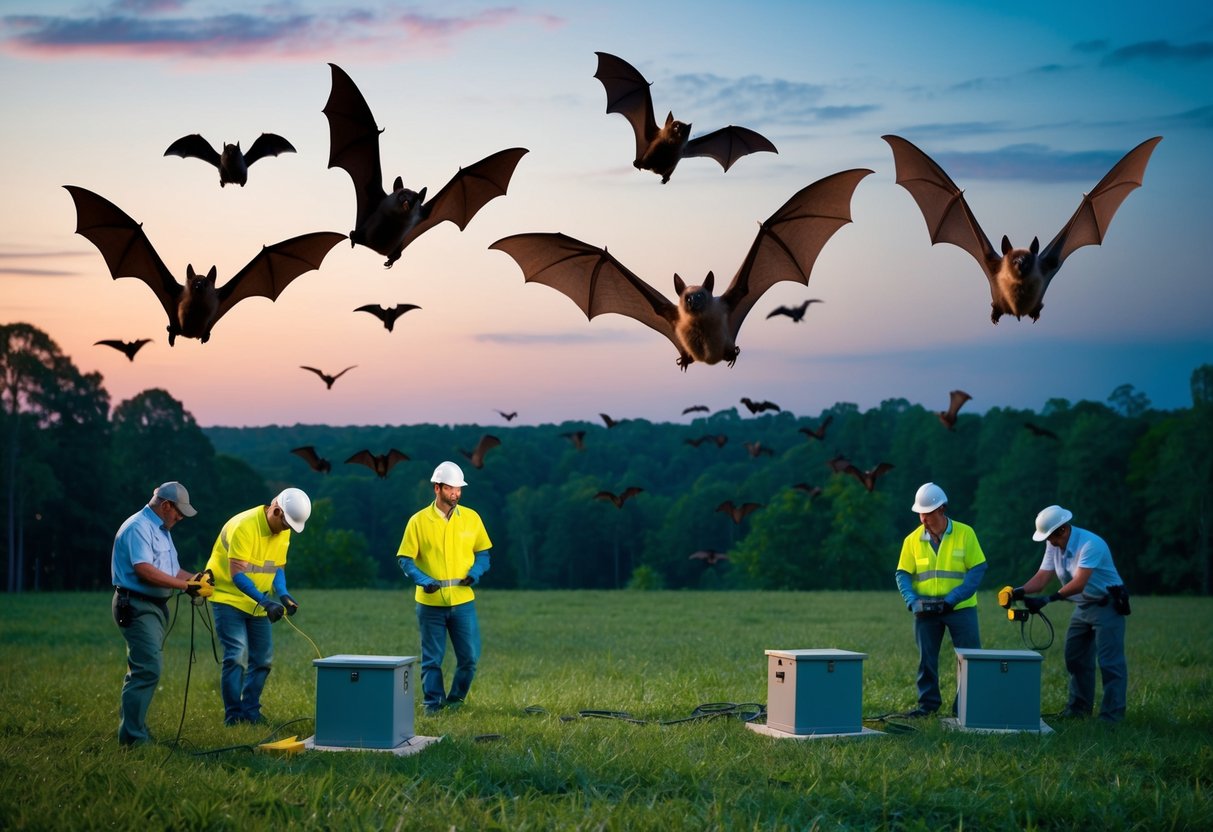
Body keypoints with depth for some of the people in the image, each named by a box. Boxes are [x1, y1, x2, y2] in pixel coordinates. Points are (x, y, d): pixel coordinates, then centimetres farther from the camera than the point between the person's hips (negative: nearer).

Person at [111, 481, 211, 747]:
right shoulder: (138, 527, -15)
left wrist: (193, 577, 3)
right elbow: (144, 569, -25)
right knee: (148, 669, -15)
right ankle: (133, 736, -12)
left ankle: (130, 723, 25)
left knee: (143, 669, 16)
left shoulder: (162, 529, 19)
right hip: (137, 606, -11)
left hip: (156, 605, 11)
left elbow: (169, 568, 23)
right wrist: (186, 586, -24)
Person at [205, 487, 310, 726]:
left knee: (263, 659, 9)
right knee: (237, 656, -15)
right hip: (229, 597, -8)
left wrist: (283, 595, -11)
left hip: (257, 602, 8)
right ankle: (233, 716, -8)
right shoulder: (244, 526, -25)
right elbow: (237, 575, -29)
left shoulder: (283, 531, 0)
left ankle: (250, 712, 19)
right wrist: (265, 601, -38)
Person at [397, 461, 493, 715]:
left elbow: (483, 552, 13)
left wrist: (476, 572, -7)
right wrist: (422, 580, -17)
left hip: (463, 601, 2)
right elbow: (405, 559, -2)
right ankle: (433, 703, 17)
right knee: (432, 659, 5)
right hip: (430, 602, -2)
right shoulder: (419, 521, -3)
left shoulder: (471, 518, 5)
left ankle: (455, 700, 21)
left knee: (469, 657, 2)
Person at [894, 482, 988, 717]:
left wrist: (952, 599, -17)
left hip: (960, 608, -2)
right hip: (926, 610, 2)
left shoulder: (965, 533, -6)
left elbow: (977, 570, -8)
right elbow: (903, 574, 5)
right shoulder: (913, 540, 2)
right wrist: (912, 600, -13)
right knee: (926, 659, 7)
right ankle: (928, 703, 18)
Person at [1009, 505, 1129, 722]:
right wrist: (1019, 592, -23)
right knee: (1075, 658, 13)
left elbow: (1078, 583, -34)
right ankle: (1078, 708, 24)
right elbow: (1042, 577, -6)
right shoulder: (1054, 545, -1)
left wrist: (1048, 600, -40)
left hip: (1107, 605, -9)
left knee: (1109, 661, -10)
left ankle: (1112, 716, -9)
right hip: (1083, 607, 9)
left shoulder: (1090, 544, -27)